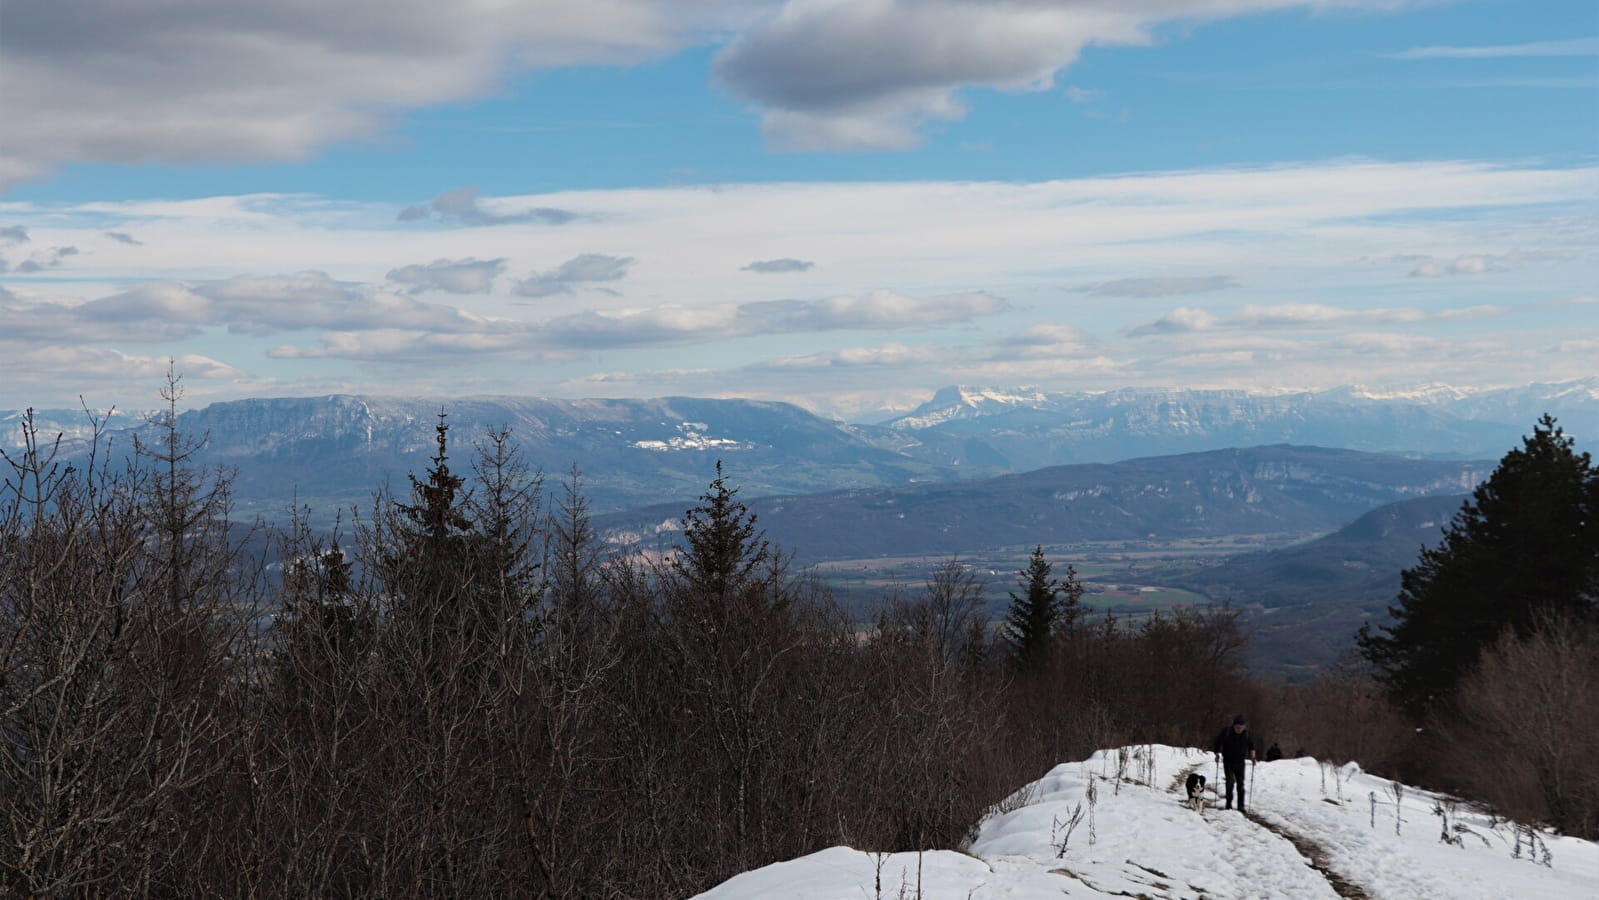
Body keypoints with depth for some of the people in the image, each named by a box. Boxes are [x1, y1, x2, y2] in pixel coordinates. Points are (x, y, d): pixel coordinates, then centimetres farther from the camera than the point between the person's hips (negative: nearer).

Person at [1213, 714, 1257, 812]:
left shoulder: (1247, 734, -7)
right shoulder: (1226, 732, -13)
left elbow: (1251, 746, 8)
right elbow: (1218, 743, -1)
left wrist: (1252, 757, -6)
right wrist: (1218, 753, -13)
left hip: (1240, 762, 2)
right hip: (1228, 762, -2)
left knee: (1241, 783, 2)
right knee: (1230, 781, -13)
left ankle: (1241, 805, 8)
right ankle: (1229, 803, -2)